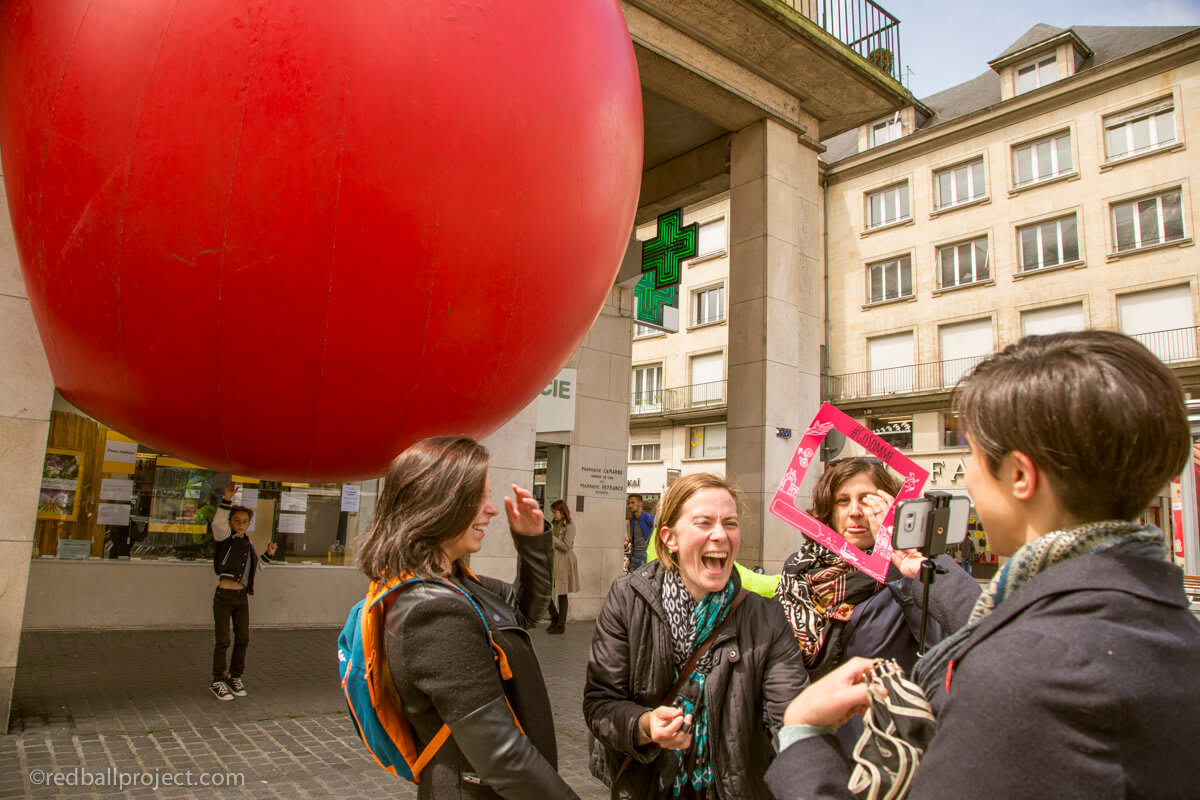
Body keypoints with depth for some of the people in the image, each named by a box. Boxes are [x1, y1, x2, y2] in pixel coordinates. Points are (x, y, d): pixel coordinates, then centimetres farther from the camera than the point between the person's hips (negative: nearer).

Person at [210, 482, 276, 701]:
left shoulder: (248, 544, 16)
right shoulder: (226, 537, 0)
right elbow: (218, 523, -23)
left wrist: (268, 554, 14)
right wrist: (227, 499, -30)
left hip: (242, 598, 5)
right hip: (224, 596, -5)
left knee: (243, 639, 8)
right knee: (223, 641, -1)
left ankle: (235, 677, 23)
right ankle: (218, 681, 12)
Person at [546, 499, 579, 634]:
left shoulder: (570, 526, -9)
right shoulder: (555, 524, 14)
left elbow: (566, 546, -18)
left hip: (563, 564, -7)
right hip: (551, 562, 7)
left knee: (562, 594, 1)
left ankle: (561, 625, 11)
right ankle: (554, 618, 20)